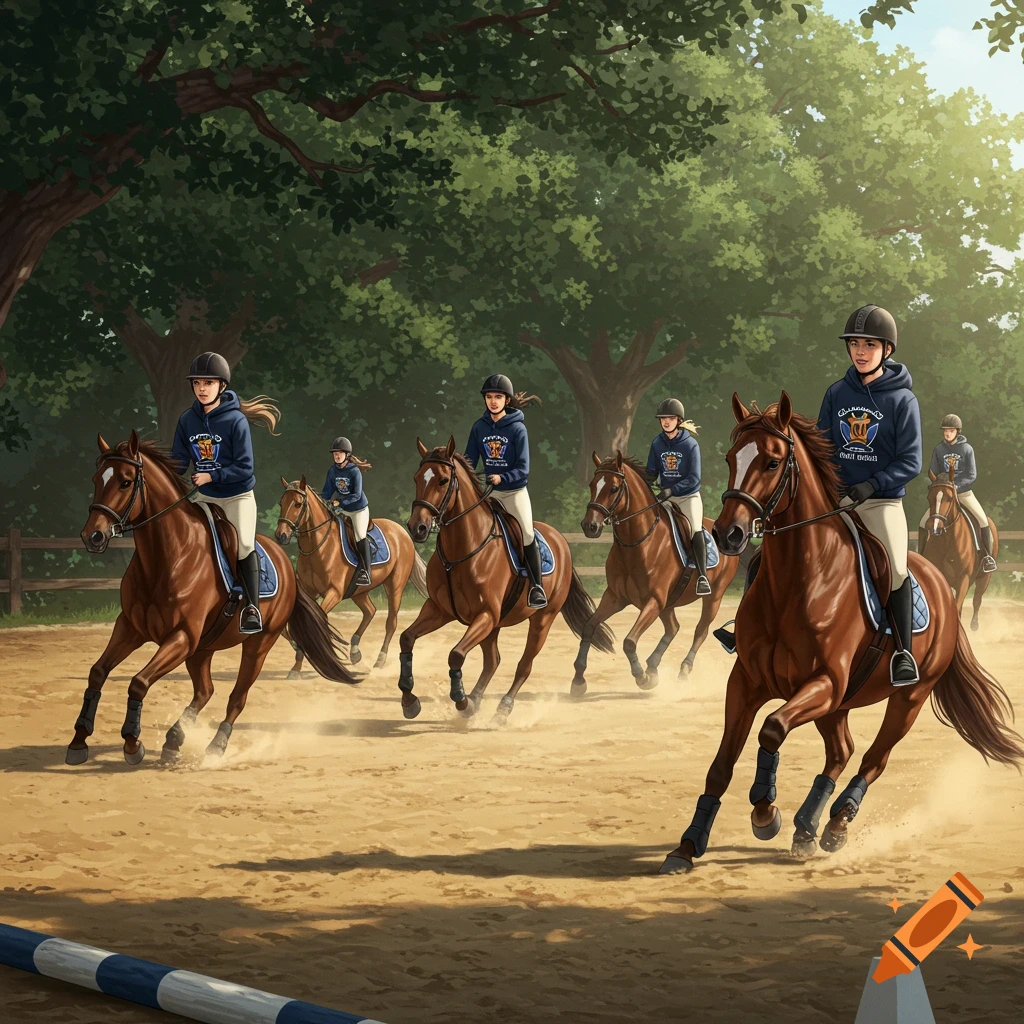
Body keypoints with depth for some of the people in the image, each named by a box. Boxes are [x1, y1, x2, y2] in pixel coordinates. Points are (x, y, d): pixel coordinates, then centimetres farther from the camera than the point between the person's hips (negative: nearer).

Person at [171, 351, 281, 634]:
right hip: (204, 497, 5)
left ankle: (251, 606, -11)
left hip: (237, 496, -5)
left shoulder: (236, 420, -19)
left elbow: (244, 468, -19)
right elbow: (178, 462, 1)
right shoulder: (187, 420, -5)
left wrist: (211, 476, -26)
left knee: (244, 545, -20)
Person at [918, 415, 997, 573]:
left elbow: (972, 475, -9)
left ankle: (988, 556, -8)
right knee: (924, 521, -8)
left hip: (964, 492, -2)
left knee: (983, 520, -18)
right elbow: (932, 473, 2)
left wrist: (956, 484, -23)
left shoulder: (967, 449, -7)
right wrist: (939, 479, -19)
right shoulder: (939, 449, -1)